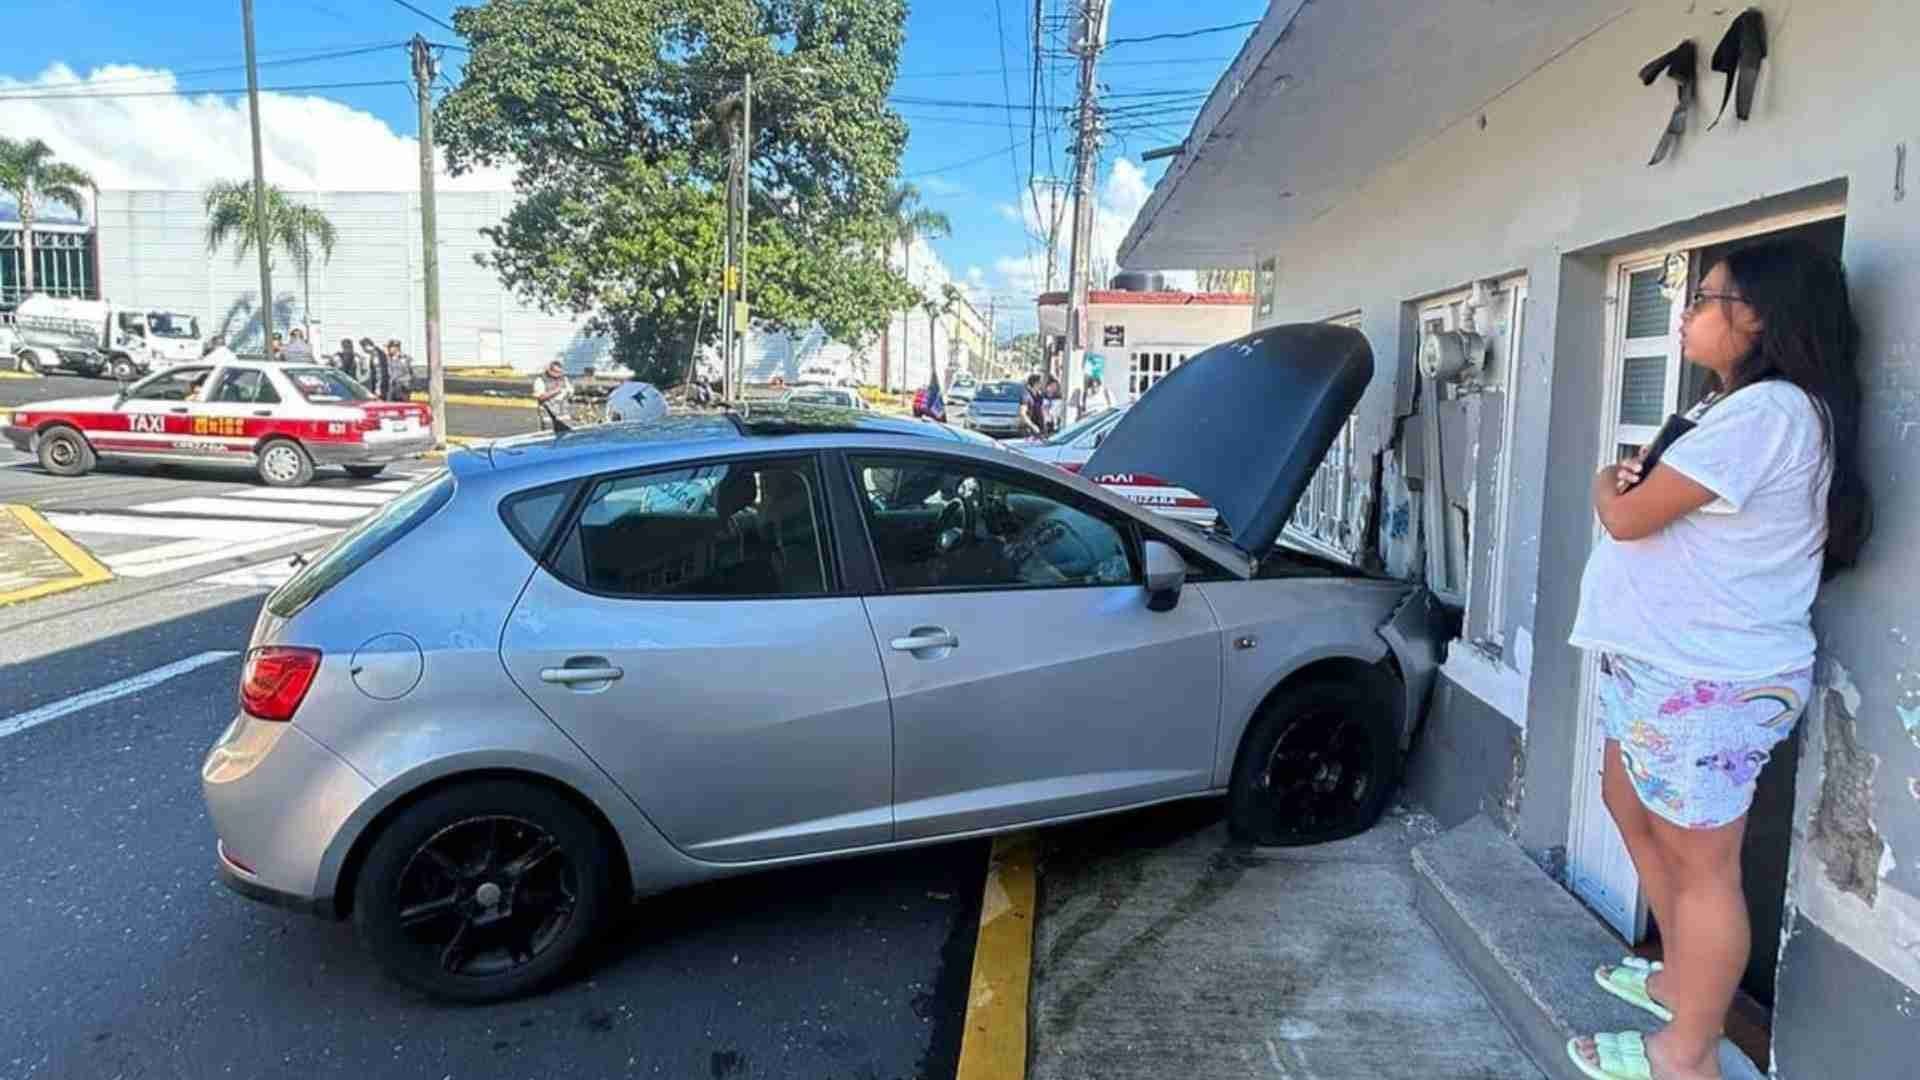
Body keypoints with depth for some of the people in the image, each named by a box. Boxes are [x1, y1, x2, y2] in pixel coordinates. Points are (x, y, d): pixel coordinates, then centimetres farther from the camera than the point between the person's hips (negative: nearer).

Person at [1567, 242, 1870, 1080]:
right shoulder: (1741, 407, 17)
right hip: (1665, 665, 11)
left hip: (1707, 681, -11)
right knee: (1633, 811, 23)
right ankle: (1682, 979, 39)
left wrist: (1607, 484, 2)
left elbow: (1630, 519, -20)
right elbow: (1667, 512, 17)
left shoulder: (1768, 410, -19)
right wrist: (1636, 481, -4)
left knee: (1699, 863, 0)